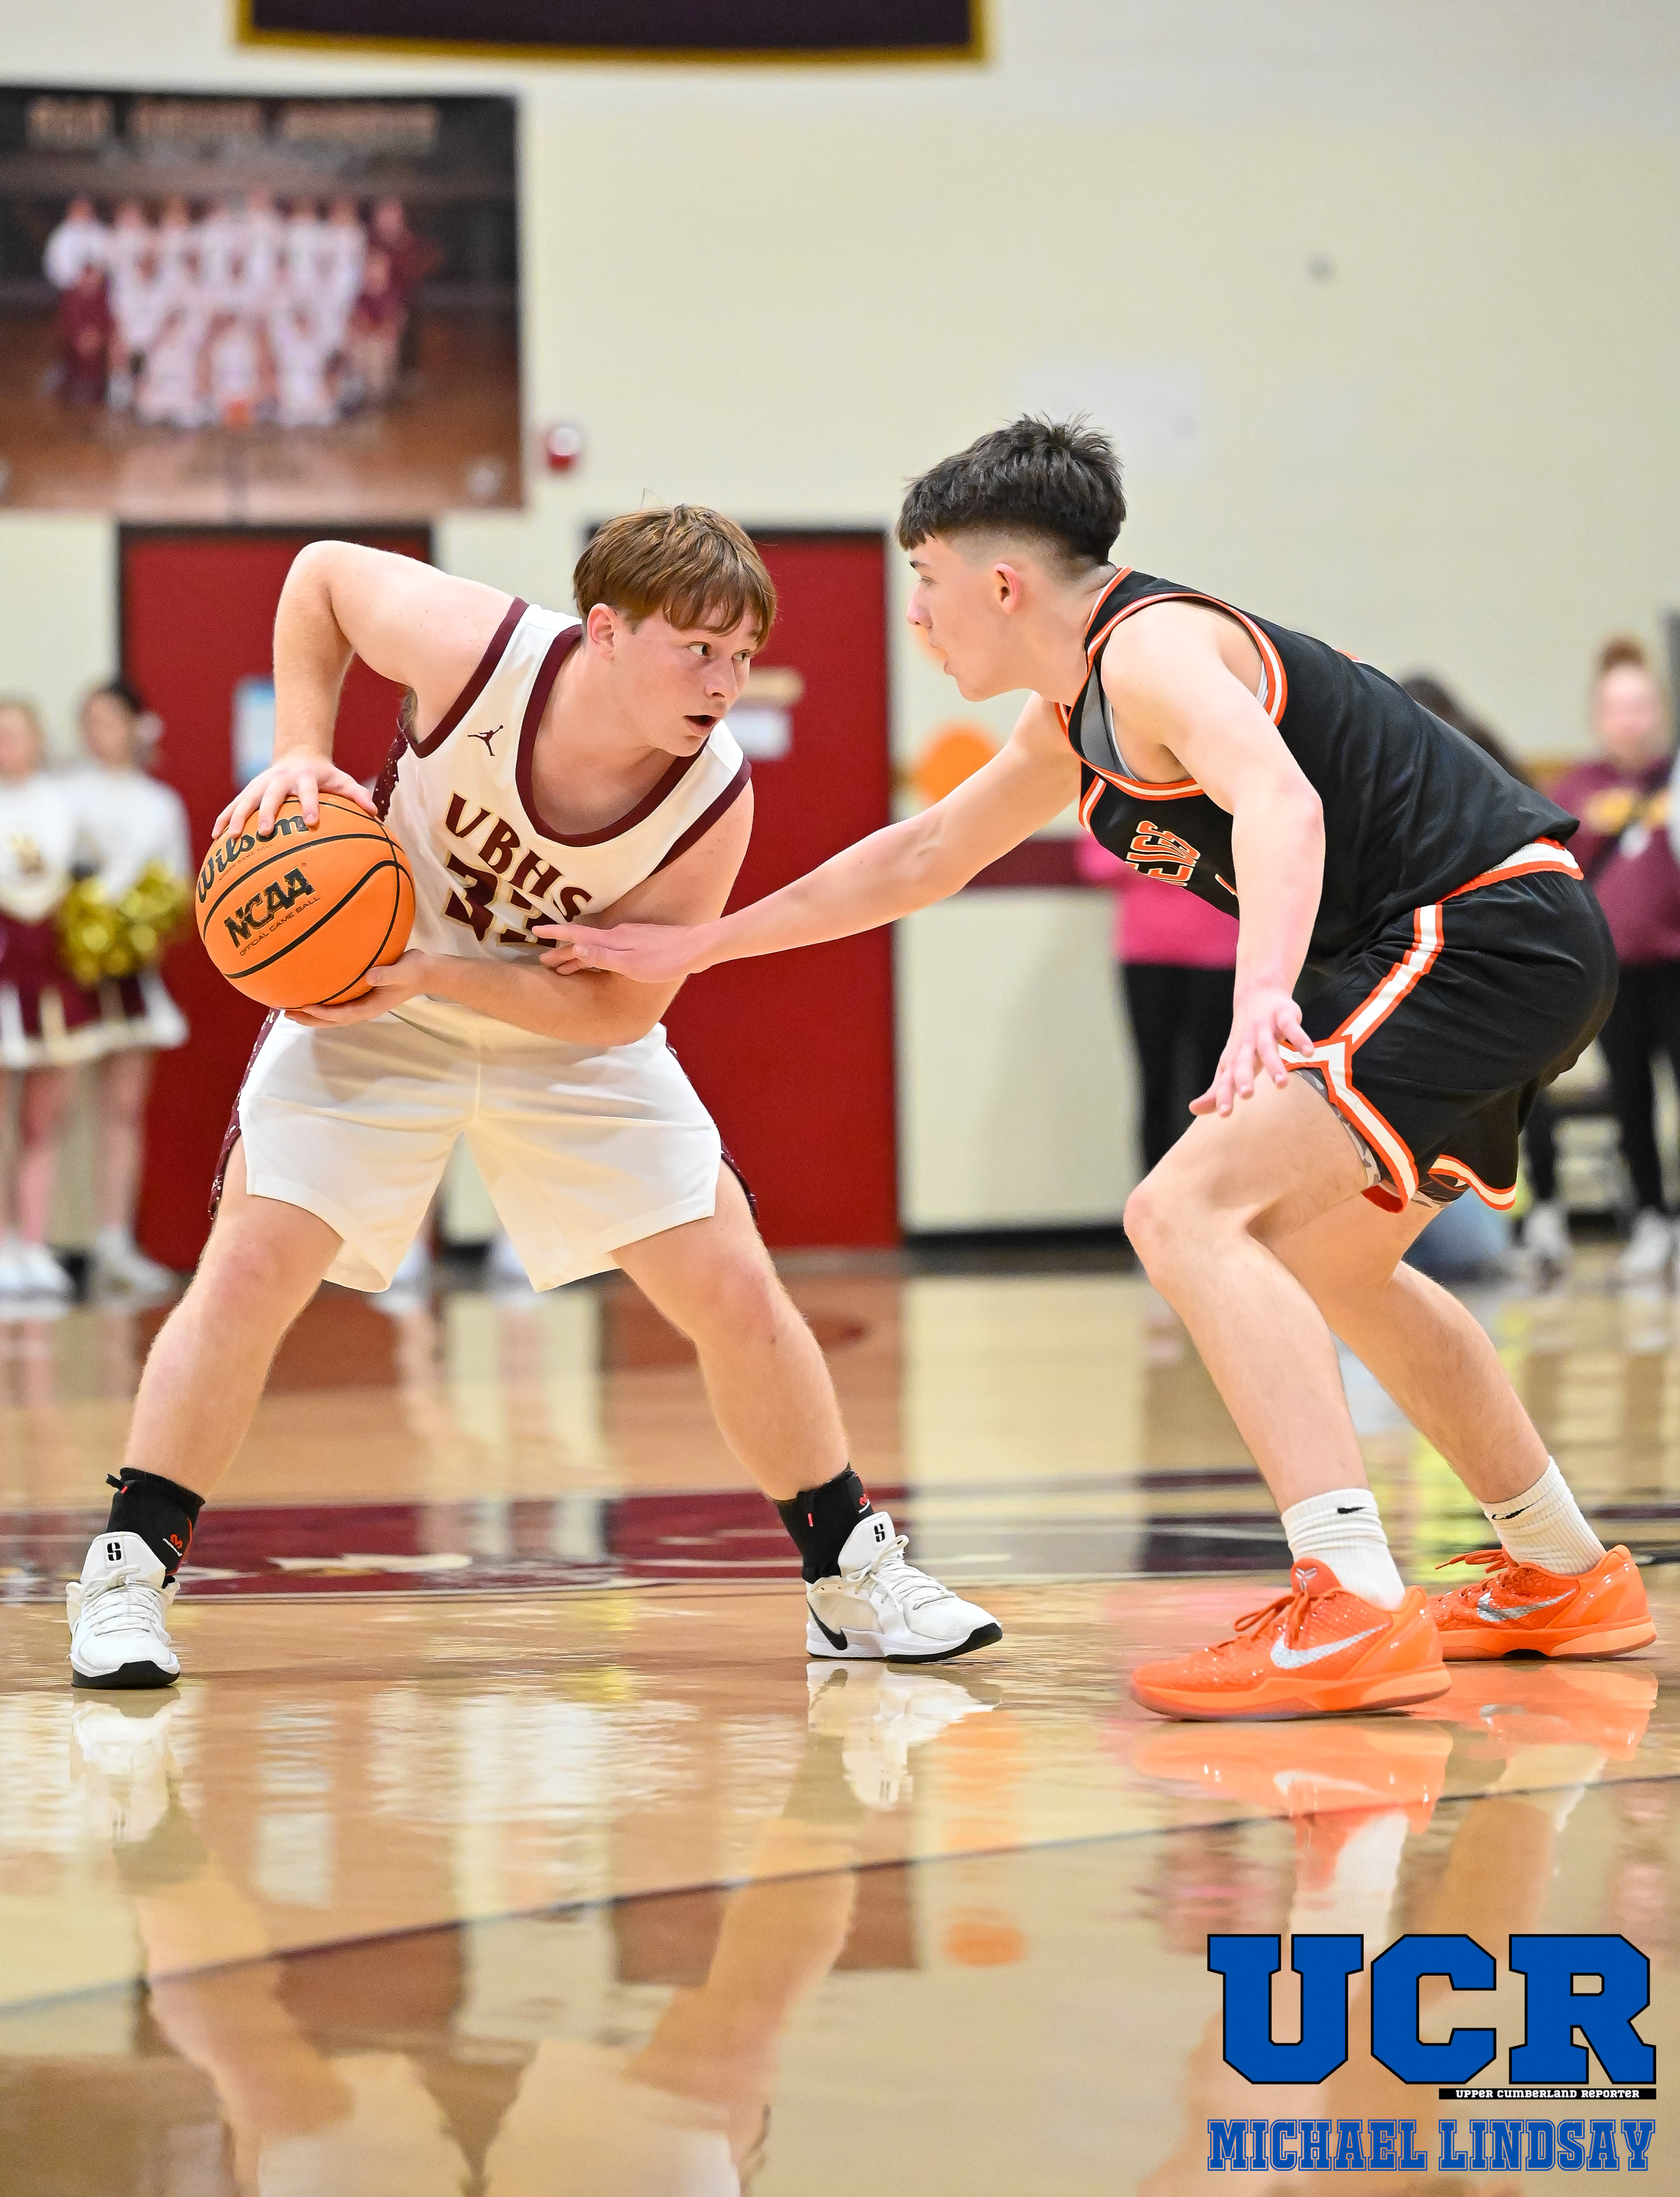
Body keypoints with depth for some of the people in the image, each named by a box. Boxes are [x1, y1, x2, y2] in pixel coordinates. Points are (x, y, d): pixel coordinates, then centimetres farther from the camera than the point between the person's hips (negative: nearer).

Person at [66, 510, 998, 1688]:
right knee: (250, 1268, -15)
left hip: (572, 1038, 1)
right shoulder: (481, 649, -31)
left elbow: (623, 1006, -21)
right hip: (372, 1000, -1)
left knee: (738, 1293, -4)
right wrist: (301, 752, -21)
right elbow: (323, 571, -10)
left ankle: (851, 1573, 13)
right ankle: (127, 1575, -3)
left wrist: (435, 974, -33)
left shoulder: (714, 798, -26)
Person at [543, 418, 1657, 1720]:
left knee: (1190, 1214, -21)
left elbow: (1280, 801, -33)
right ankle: (1566, 1578, 38)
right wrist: (691, 947, 31)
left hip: (1486, 933, -11)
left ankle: (1355, 1612, -31)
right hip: (1499, 951, 11)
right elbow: (924, 857, 30)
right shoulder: (1073, 721, 17)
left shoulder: (1153, 646, -14)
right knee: (1323, 1257, 29)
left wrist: (1264, 994, -50)